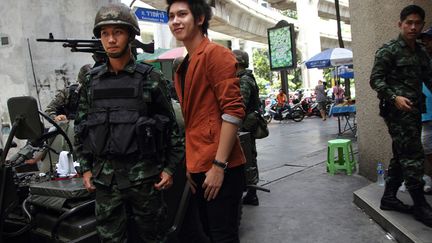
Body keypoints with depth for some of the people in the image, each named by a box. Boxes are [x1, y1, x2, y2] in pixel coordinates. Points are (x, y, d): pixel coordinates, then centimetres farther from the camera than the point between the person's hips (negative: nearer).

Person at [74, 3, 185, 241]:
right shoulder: (91, 81, 7)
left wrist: (170, 167, -5)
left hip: (144, 175, -3)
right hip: (105, 177, 3)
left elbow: (171, 124, -2)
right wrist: (85, 168, 8)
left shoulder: (151, 78, -3)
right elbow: (81, 126, 12)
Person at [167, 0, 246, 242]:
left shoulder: (216, 53, -9)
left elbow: (233, 111, -17)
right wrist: (190, 164, 14)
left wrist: (219, 165, -19)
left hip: (219, 167, -8)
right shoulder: (183, 66, 15)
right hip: (198, 166, 8)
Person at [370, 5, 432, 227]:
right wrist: (394, 98, -23)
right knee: (413, 157, -8)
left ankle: (389, 198, 22)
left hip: (414, 111, 8)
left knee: (401, 156, 11)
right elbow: (375, 80, -9)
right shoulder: (388, 50, -4)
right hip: (397, 111, -8)